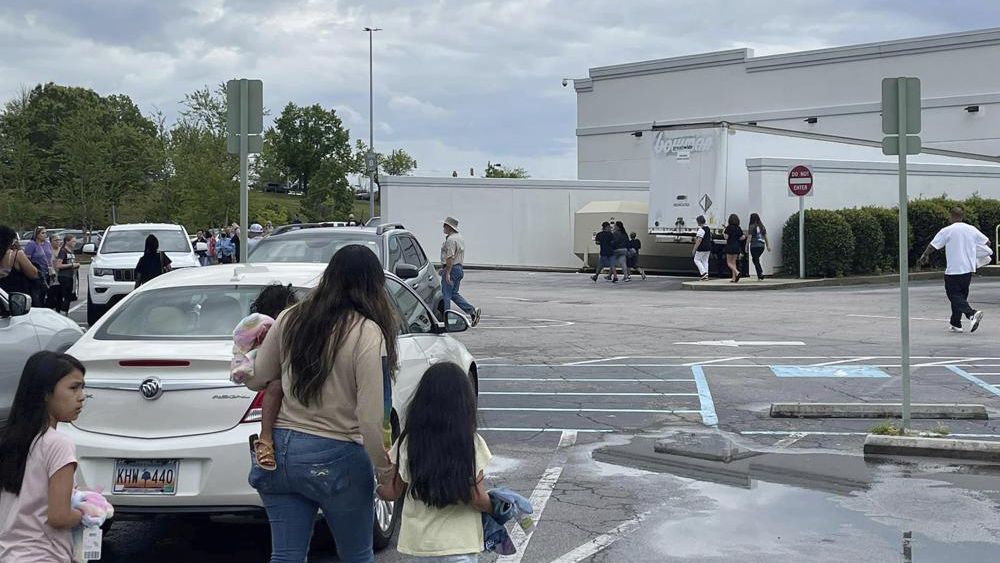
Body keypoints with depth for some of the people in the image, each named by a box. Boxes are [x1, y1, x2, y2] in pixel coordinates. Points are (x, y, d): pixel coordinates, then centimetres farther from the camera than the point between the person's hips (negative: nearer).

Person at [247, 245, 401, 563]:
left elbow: (255, 380, 10)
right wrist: (385, 473, -8)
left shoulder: (289, 320, 1)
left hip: (280, 451, 4)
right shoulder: (368, 333, -14)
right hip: (335, 459, -4)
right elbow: (370, 417, -17)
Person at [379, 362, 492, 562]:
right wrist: (496, 507, 8)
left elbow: (391, 493, 1)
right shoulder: (473, 445, -12)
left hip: (418, 543, 3)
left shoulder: (407, 443, -5)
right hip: (460, 545, -3)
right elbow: (477, 499, -12)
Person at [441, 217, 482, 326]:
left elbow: (450, 257, -24)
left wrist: (447, 273, -24)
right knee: (454, 294, 15)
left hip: (451, 269, -10)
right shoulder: (460, 237, 15)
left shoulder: (451, 239, -17)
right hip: (459, 268, 10)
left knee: (446, 295, -2)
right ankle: (473, 311, 6)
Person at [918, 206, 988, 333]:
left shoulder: (947, 231, -9)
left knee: (955, 296, -3)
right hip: (969, 269, 6)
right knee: (961, 295, 16)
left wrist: (924, 256, 15)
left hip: (953, 270, -6)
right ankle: (955, 324, 20)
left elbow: (932, 246, -4)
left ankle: (972, 313, -26)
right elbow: (987, 242, 13)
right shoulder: (972, 229, 6)